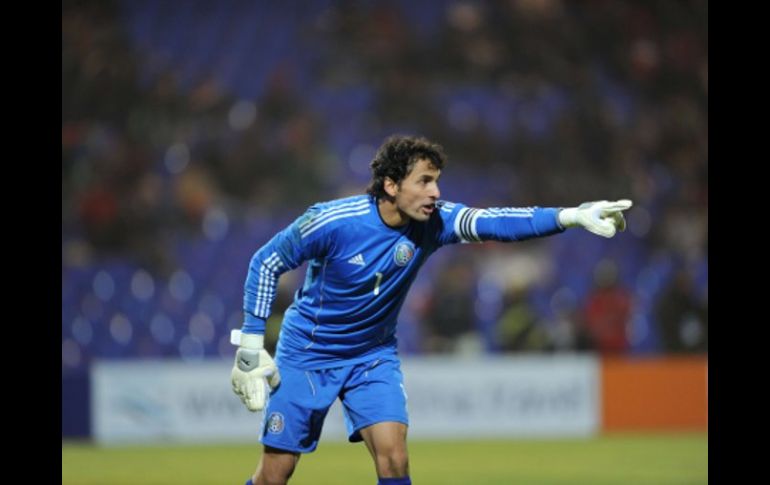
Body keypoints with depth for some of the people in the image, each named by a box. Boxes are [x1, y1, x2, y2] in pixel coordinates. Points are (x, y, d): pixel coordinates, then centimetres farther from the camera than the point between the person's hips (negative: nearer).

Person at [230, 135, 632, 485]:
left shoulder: (433, 222, -15)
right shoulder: (331, 222, -24)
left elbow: (492, 222, -30)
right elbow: (265, 263, -10)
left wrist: (571, 216, -45)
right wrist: (251, 341, -11)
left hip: (373, 355, 3)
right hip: (305, 354, -3)